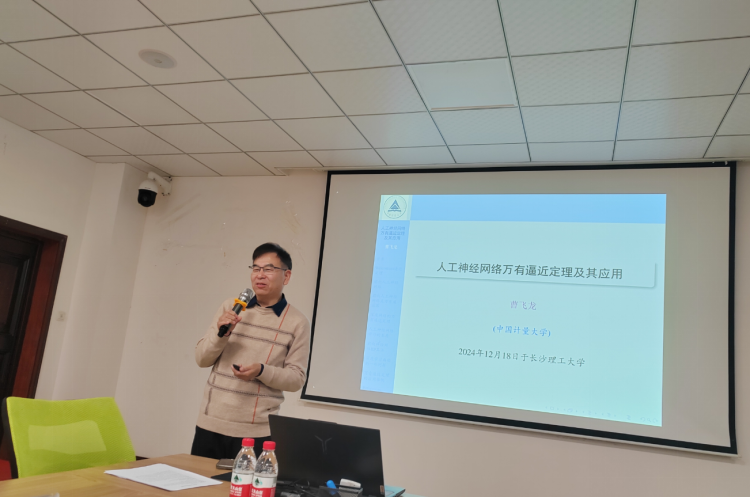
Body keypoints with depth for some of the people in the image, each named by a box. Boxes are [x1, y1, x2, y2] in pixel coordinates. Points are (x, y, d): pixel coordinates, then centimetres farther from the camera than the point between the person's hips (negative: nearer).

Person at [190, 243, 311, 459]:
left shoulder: (297, 322, -4)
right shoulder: (230, 307, 4)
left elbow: (296, 378, -4)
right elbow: (202, 359, 6)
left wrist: (262, 371, -20)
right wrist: (220, 333, -13)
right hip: (210, 423, 3)